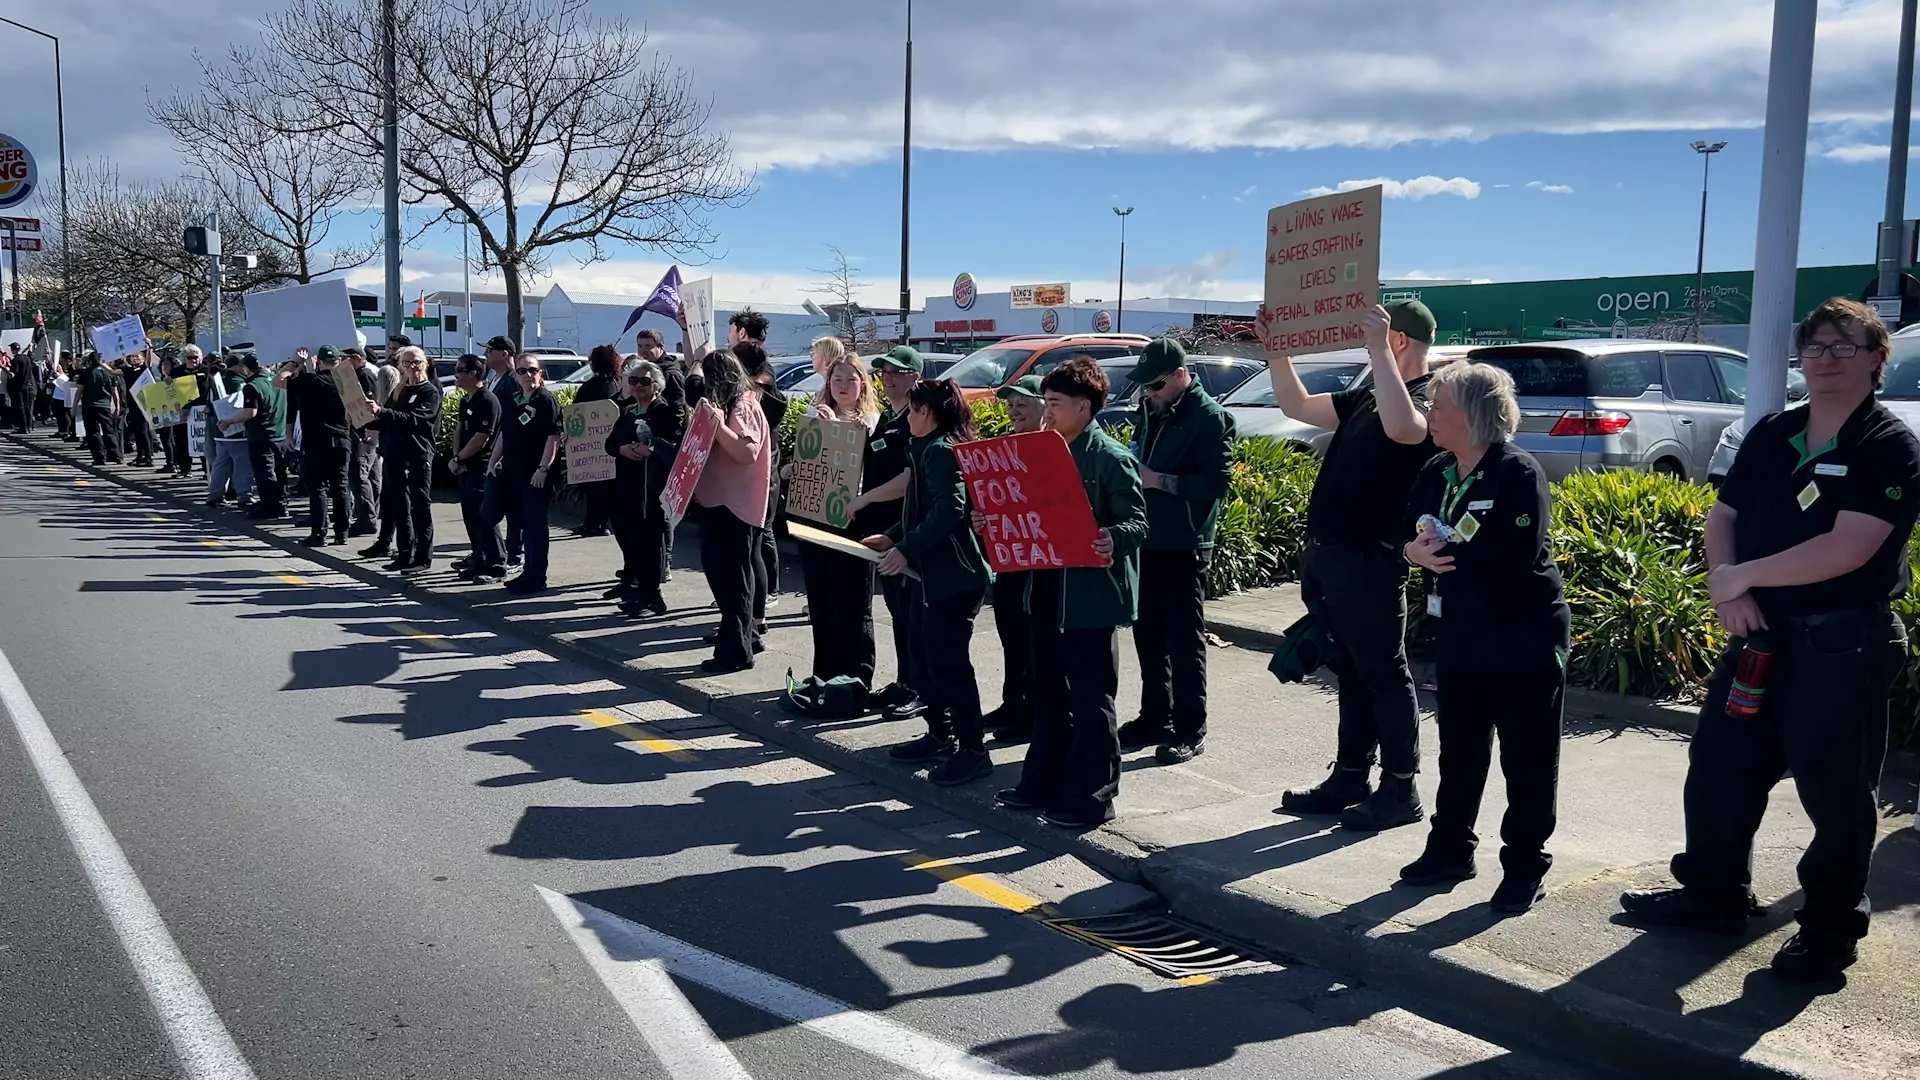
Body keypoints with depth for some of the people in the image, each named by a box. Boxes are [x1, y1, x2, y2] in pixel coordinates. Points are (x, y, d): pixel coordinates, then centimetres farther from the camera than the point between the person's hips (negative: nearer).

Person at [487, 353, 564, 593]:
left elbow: (554, 436, -15)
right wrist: (494, 461, 15)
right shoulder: (513, 400, 14)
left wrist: (543, 468, -20)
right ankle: (529, 573, 20)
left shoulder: (547, 400, -8)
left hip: (536, 475, -8)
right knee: (519, 523, 12)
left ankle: (536, 577, 1)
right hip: (513, 472, 8)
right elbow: (504, 433, 21)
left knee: (535, 525, -4)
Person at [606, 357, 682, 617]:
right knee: (629, 536, 9)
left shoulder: (667, 412, -6)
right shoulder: (627, 412, 17)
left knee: (650, 539, -4)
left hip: (654, 486, -7)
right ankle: (635, 590, 21)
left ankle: (651, 597, 2)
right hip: (627, 484, 7)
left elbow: (677, 447, -16)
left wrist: (652, 450, -29)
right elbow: (610, 442, 12)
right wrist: (623, 449, -9)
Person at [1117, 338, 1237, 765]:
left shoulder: (1210, 417, -11)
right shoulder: (1151, 410, 13)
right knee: (1147, 634, 13)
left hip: (1183, 545, -8)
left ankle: (1190, 730, 8)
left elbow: (1217, 482, -18)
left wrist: (1160, 480, -21)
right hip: (1146, 540, 8)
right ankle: (1154, 718, 25)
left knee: (1184, 640, -1)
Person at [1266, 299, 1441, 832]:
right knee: (1350, 672, 16)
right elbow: (1297, 406, 22)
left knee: (1383, 675, 1)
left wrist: (1376, 349, -32)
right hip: (1327, 554, 9)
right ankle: (1350, 778, 26)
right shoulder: (1365, 397, 14)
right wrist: (1275, 347, 13)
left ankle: (1401, 790, 12)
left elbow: (1402, 427, -36)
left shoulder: (1428, 400, -12)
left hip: (1369, 563, -9)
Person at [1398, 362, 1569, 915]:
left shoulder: (1518, 474, -17)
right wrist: (1419, 551, -18)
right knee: (1459, 747, 16)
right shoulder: (1436, 472, 6)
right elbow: (1409, 536, 6)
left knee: (1527, 757, 4)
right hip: (1460, 633, 7)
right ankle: (1450, 849, 29)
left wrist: (1440, 551, -19)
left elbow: (1516, 559, -27)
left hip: (1524, 637, -7)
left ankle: (1525, 867, 15)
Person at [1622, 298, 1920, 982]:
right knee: (1718, 764, 13)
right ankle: (1715, 892, 30)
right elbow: (1723, 515, 10)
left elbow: (1847, 549, -22)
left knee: (1833, 792, 3)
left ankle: (1831, 931, 19)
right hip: (1761, 635, 7)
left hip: (1842, 647, -7)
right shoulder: (1773, 434, 9)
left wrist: (1742, 576, -15)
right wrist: (1726, 586, -9)